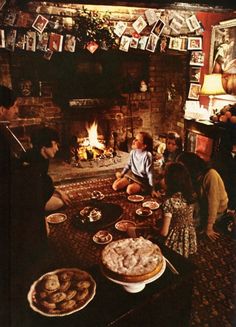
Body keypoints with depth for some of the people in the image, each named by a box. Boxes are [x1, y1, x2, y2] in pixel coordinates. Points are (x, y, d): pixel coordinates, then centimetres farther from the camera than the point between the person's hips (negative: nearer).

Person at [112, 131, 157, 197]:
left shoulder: (147, 155, -23)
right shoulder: (133, 152, -5)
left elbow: (150, 173, -20)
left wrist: (152, 189, -19)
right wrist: (122, 174, 14)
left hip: (142, 179, -6)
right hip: (131, 175, 6)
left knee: (129, 190, -31)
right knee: (115, 186, -9)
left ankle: (138, 187, 1)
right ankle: (131, 184, 15)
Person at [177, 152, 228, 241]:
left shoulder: (210, 175, -30)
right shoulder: (194, 175, -6)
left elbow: (213, 202, -30)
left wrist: (209, 228, -26)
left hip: (217, 211, -7)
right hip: (203, 208, 7)